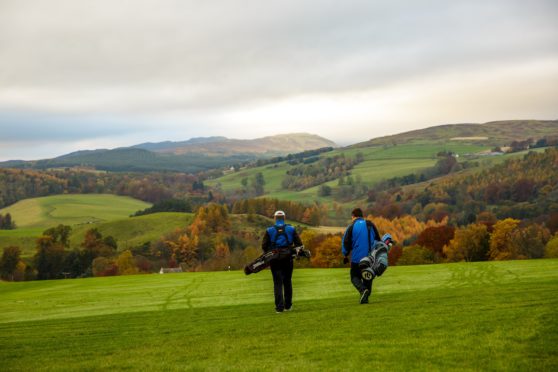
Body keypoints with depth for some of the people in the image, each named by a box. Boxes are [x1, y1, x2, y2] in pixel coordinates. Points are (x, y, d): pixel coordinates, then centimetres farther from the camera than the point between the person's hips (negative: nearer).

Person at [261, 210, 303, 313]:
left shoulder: (269, 230, -1)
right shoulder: (291, 229, 2)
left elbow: (264, 246, -5)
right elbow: (299, 244, -1)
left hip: (275, 260, -1)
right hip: (288, 259, 1)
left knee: (278, 283, 1)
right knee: (287, 282, 15)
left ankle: (279, 307, -6)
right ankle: (288, 305, 20)